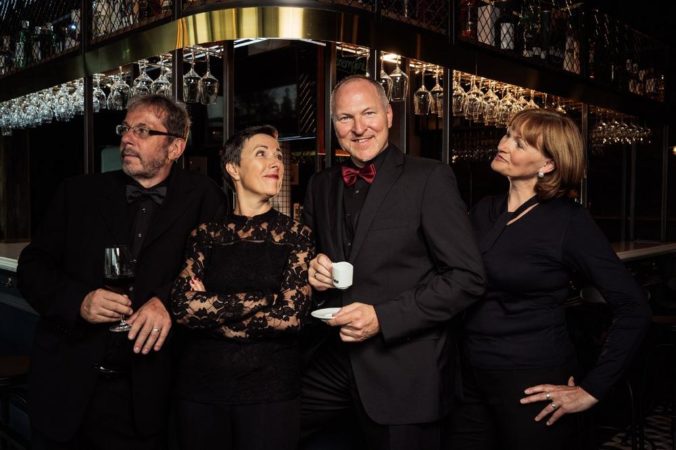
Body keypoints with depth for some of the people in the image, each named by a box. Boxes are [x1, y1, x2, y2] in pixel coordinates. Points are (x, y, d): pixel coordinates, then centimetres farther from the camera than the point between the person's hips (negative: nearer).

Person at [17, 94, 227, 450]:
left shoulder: (200, 199, -2)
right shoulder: (79, 193, 4)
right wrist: (78, 300, -14)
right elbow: (33, 266, 3)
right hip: (67, 384, 2)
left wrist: (169, 300, -22)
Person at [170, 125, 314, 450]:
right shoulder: (207, 234, 4)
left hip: (270, 387, -1)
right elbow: (183, 307, -8)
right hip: (202, 385, 2)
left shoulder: (296, 235, -1)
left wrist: (211, 310, -7)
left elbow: (290, 316, -12)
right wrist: (264, 299, -13)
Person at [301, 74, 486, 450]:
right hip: (331, 360, 5)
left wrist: (382, 317, -19)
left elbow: (467, 277, -14)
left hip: (404, 372, -5)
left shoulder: (430, 179, -10)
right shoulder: (320, 185, 8)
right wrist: (312, 268, -4)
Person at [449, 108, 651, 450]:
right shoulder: (484, 211, 4)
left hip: (532, 388, -5)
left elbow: (632, 308, -13)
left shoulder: (568, 222, -11)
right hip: (472, 381, 5)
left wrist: (592, 389, -13)